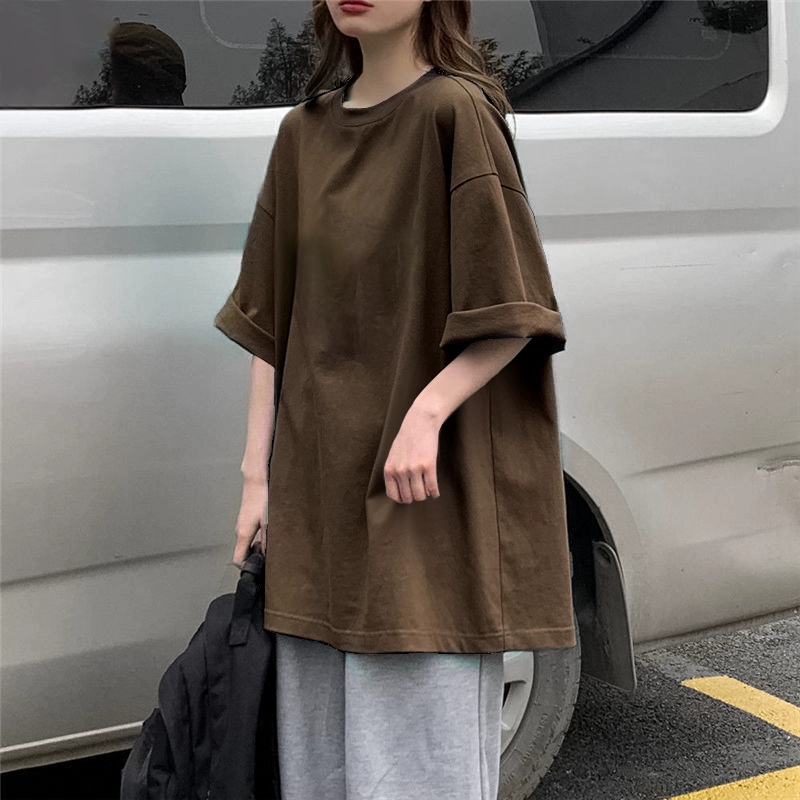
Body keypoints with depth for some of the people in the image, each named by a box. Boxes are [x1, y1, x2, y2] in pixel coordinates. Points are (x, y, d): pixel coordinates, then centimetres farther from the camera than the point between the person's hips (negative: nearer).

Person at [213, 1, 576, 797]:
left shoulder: (455, 111, -7)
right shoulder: (303, 133, 11)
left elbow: (515, 311, -10)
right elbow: (271, 317, 11)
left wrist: (427, 412, -22)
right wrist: (257, 473, 8)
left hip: (426, 486, -6)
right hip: (317, 485, 6)